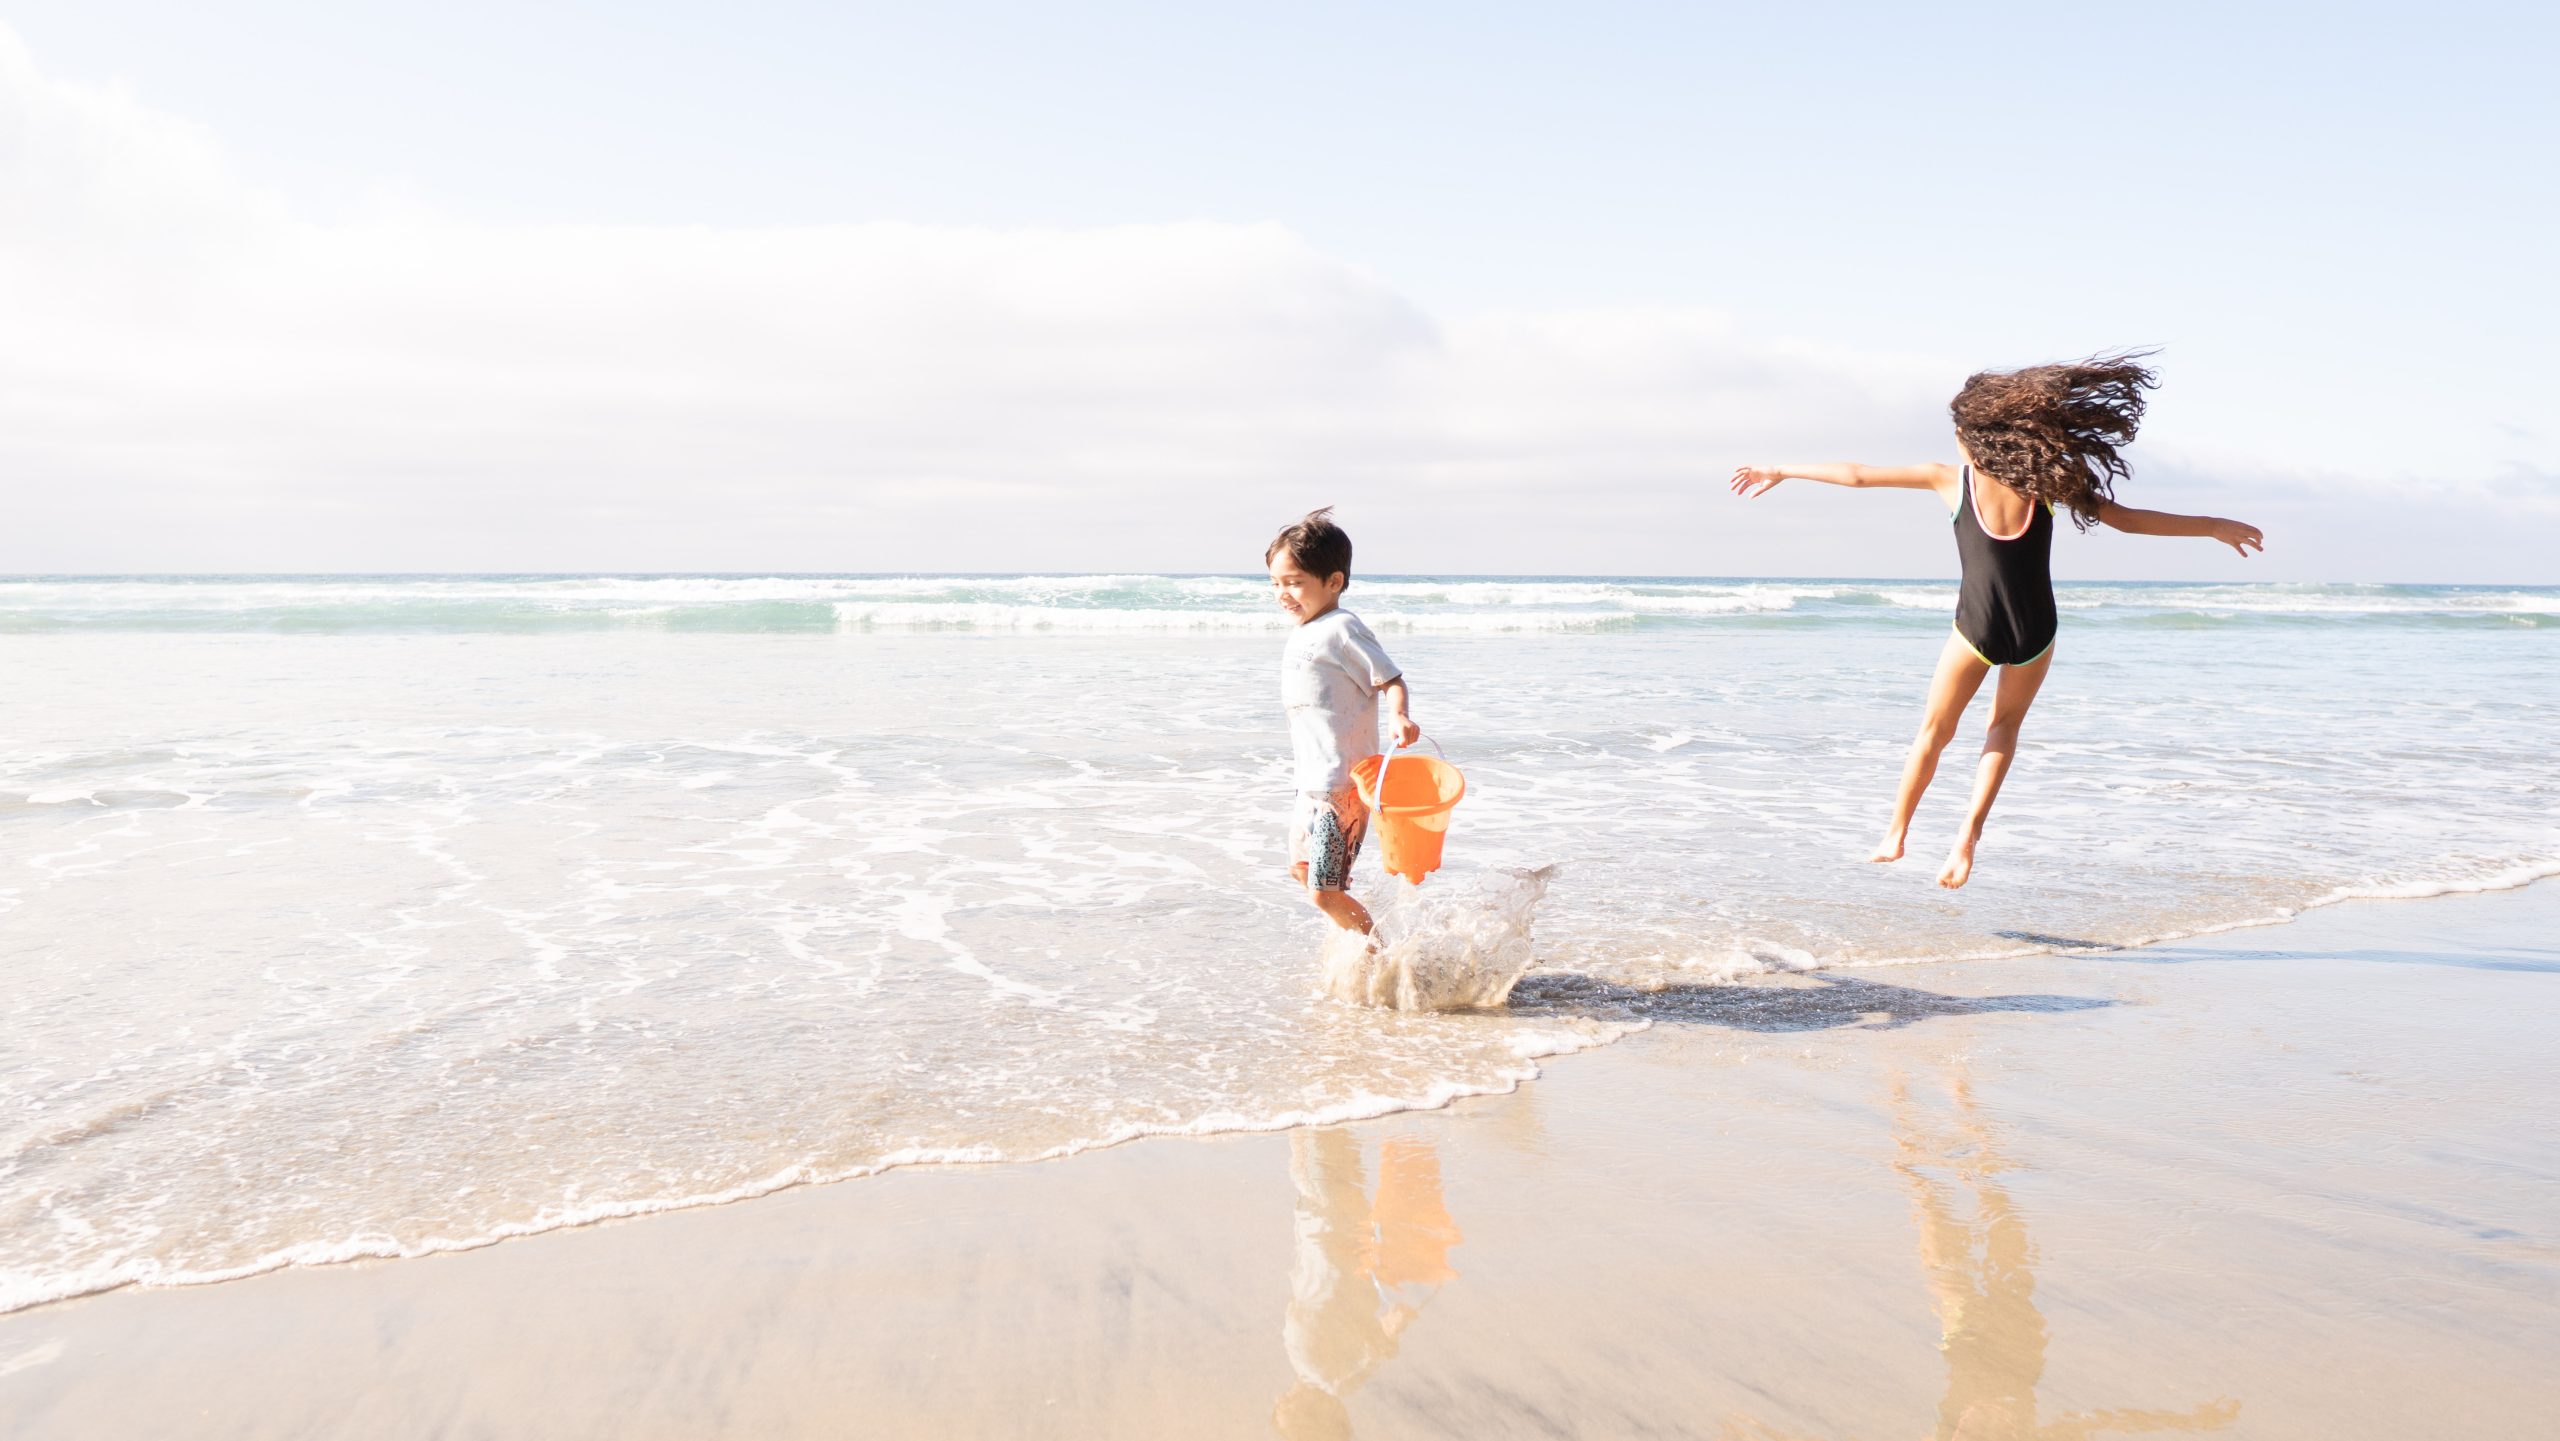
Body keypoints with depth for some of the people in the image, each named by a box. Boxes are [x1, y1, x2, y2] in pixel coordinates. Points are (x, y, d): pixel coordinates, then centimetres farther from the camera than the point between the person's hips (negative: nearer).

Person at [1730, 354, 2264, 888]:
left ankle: (1896, 834, 25)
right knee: (2006, 724, 24)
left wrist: (1780, 471, 11)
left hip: (1977, 630, -2)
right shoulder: (2047, 480, 0)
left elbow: (1857, 475, 1)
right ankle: (1970, 833, 7)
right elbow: (2128, 519, 2)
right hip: (2035, 634, 2)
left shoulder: (1952, 479, -2)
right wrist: (2214, 526, 13)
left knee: (1934, 730, 19)